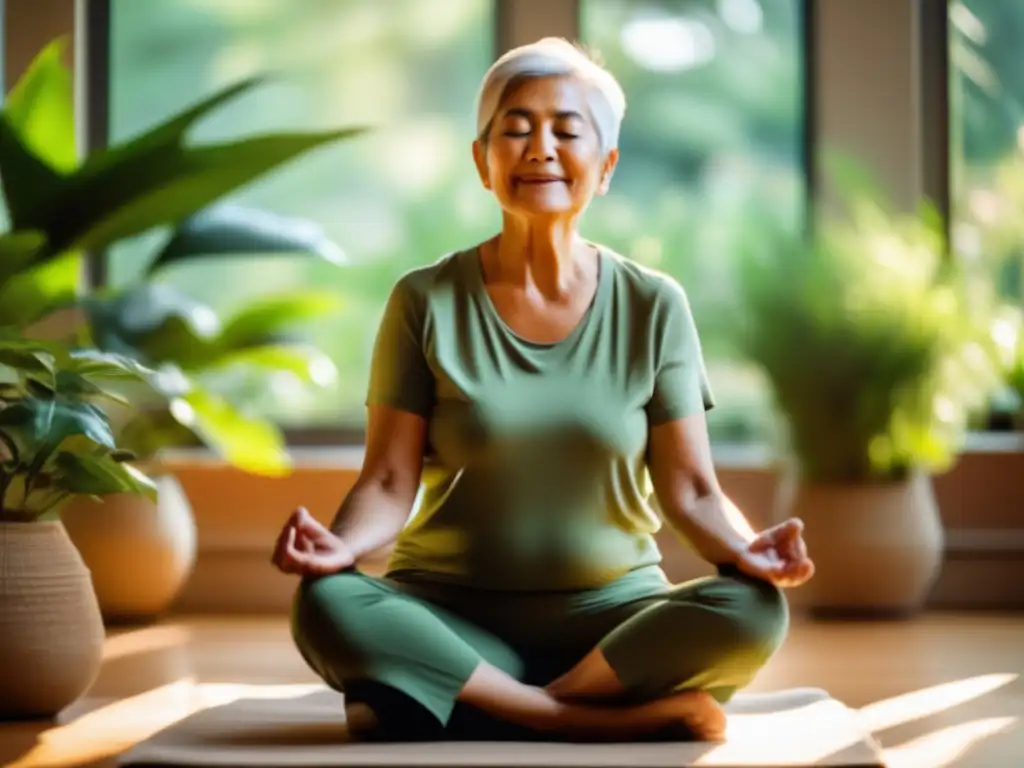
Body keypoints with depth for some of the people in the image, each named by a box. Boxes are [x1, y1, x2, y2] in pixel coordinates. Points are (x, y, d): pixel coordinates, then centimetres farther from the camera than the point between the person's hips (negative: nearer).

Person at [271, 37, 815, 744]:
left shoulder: (653, 307, 2)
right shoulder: (426, 302, 0)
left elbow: (690, 490, 0)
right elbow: (390, 481, -4)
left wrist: (747, 550, -22)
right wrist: (341, 545, -26)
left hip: (611, 616, 1)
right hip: (451, 616, 0)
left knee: (753, 612, -29)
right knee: (327, 606, -32)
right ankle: (628, 714, -25)